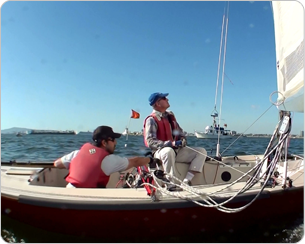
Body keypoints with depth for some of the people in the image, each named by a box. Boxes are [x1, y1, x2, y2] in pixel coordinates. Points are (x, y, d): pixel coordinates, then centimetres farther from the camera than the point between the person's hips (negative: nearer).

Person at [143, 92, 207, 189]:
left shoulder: (170, 115, 14)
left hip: (177, 150, 8)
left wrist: (182, 140, -2)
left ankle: (186, 181, -12)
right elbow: (150, 142, -19)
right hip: (161, 151, -7)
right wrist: (170, 143, -28)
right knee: (168, 151, -42)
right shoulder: (151, 120, -9)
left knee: (202, 151, -4)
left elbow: (179, 131, 22)